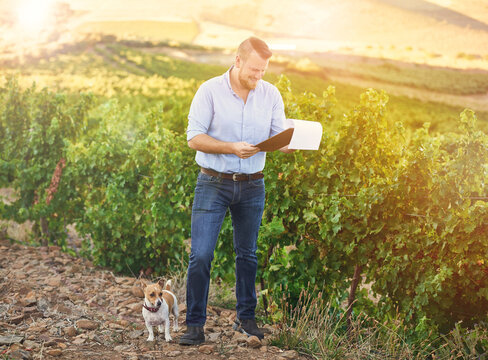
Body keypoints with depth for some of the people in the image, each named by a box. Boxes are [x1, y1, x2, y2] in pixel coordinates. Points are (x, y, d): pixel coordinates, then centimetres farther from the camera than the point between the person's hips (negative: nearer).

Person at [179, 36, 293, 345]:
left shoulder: (271, 95, 2)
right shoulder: (210, 91, -8)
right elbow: (194, 137, -11)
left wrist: (287, 144, -22)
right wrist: (232, 148, -23)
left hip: (252, 186, 3)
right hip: (214, 184, -3)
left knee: (247, 254, 13)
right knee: (201, 255, -8)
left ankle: (246, 317, 28)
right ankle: (195, 325, 2)